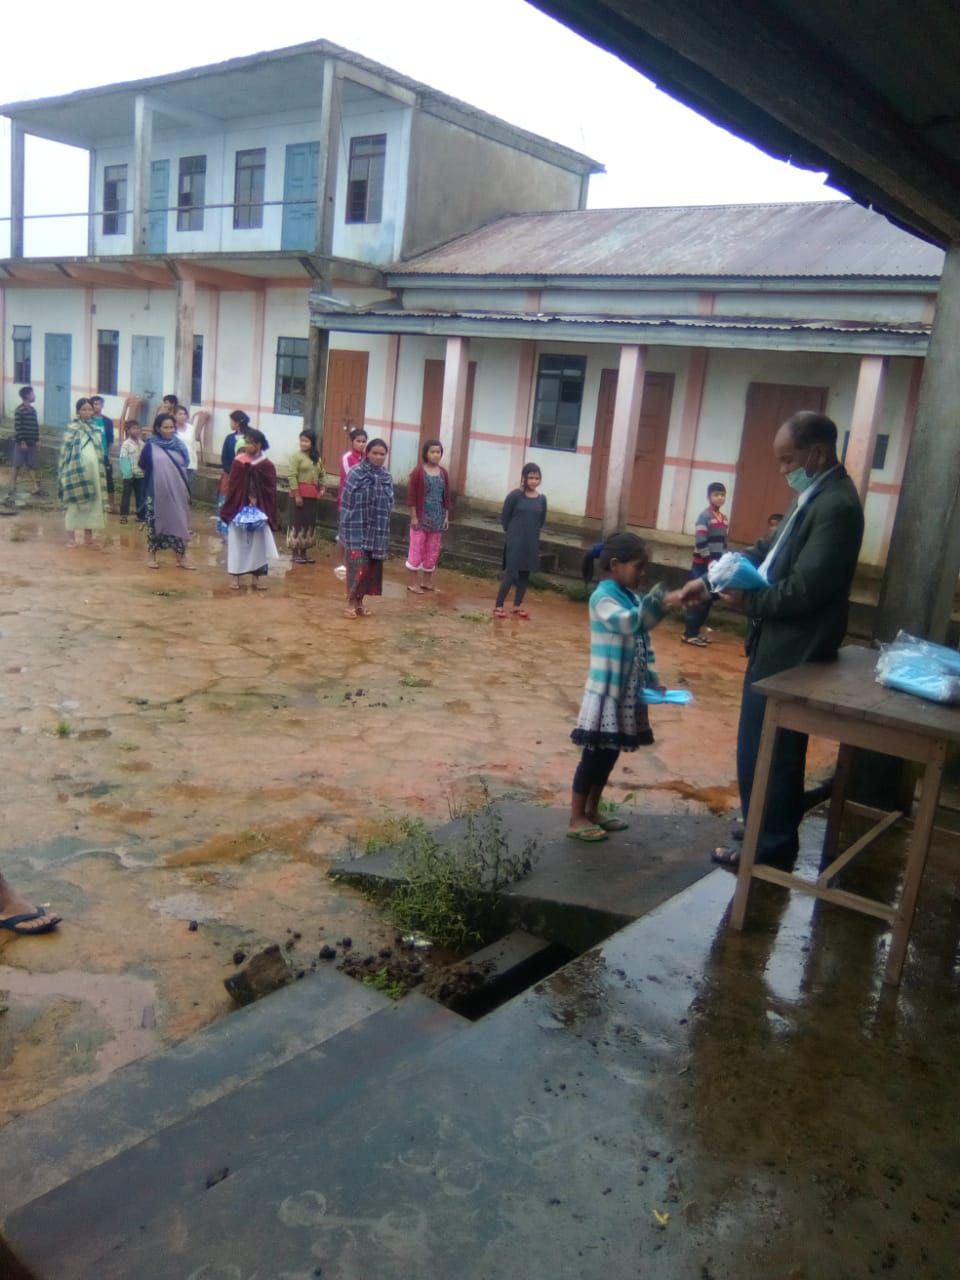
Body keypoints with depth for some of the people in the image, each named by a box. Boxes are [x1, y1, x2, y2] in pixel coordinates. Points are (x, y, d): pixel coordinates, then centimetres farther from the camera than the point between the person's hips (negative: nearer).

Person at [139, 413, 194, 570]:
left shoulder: (179, 445, 3)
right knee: (155, 522, 6)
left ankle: (181, 558, 13)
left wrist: (187, 491, 9)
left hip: (177, 492, 3)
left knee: (179, 522, 5)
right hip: (157, 492, -2)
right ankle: (151, 555, 20)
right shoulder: (151, 446, -5)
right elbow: (143, 467, 3)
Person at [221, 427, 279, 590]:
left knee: (258, 543, 6)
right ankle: (236, 577, 14)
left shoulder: (267, 465, -4)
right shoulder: (239, 462, -3)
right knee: (237, 543, 5)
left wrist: (269, 513, -6)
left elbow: (271, 491, -1)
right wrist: (228, 510, -5)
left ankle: (255, 577, 16)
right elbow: (231, 486, -1)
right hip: (239, 509, 0)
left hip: (259, 511, 0)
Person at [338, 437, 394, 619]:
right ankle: (351, 602, 2)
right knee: (357, 565, -8)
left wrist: (384, 532, 7)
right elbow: (346, 502, -6)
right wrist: (345, 530, -9)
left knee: (371, 567, 8)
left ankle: (360, 602, 19)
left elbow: (389, 505, 10)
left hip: (377, 532, 5)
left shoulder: (387, 477, 7)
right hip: (358, 529, -5)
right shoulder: (355, 474, -6)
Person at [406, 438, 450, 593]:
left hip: (437, 518, 5)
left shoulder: (443, 473, 6)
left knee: (433, 551, 10)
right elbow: (411, 495, -9)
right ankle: (413, 582, 6)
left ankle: (426, 580, 22)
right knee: (417, 549, -1)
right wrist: (413, 516, -14)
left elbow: (446, 496, 10)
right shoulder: (418, 471, -8)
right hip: (421, 517, -5)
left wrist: (446, 517, 7)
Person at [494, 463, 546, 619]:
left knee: (525, 574, 11)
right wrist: (512, 532, 4)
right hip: (515, 542, -4)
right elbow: (504, 517, -3)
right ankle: (498, 606, 2)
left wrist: (532, 532, 10)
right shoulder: (515, 495, -10)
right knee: (511, 573, -6)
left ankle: (517, 606, 23)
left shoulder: (541, 499, 2)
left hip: (532, 543, 4)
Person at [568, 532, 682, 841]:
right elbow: (627, 622, -35)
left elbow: (643, 644, 15)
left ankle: (592, 811, 28)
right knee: (594, 755, 0)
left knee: (609, 755, 15)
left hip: (628, 692, 8)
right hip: (606, 691, -8)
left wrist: (652, 681, 9)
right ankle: (576, 819, 11)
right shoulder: (603, 598, -15)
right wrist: (663, 602, -44)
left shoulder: (632, 598, 12)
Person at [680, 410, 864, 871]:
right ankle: (773, 839, 35)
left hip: (790, 654, -10)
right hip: (780, 647, 10)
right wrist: (711, 578, 9)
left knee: (762, 754, 1)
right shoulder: (816, 497, 12)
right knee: (776, 751, 20)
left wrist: (748, 599, -11)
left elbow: (804, 588, -26)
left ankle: (770, 852, 16)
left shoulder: (836, 505, -21)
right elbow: (768, 551, 18)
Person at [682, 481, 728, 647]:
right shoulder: (705, 515, -11)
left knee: (709, 599, 11)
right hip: (702, 564, -8)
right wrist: (709, 561, -18)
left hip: (716, 565, 8)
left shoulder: (723, 518, 12)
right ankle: (689, 633, -2)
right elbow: (700, 542, -17)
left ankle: (696, 630, 20)